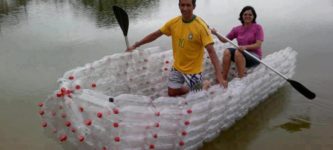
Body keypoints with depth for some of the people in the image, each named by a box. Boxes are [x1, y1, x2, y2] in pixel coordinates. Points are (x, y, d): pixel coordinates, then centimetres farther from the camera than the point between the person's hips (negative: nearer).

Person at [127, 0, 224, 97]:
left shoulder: (201, 26, -23)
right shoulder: (174, 22, -8)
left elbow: (211, 51, -26)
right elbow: (156, 34, 4)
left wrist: (219, 74, -36)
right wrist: (135, 45, 6)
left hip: (193, 70, -5)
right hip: (177, 67, 5)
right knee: (172, 93, 14)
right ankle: (192, 89, 41)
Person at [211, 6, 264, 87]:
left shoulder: (258, 27, -5)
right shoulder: (237, 29, 7)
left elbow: (258, 45, -13)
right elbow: (225, 40, 10)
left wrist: (245, 47, -29)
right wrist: (216, 34, -8)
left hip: (255, 56, -4)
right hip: (242, 55, 4)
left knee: (238, 52, -33)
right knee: (227, 51, -23)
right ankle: (223, 80, -26)